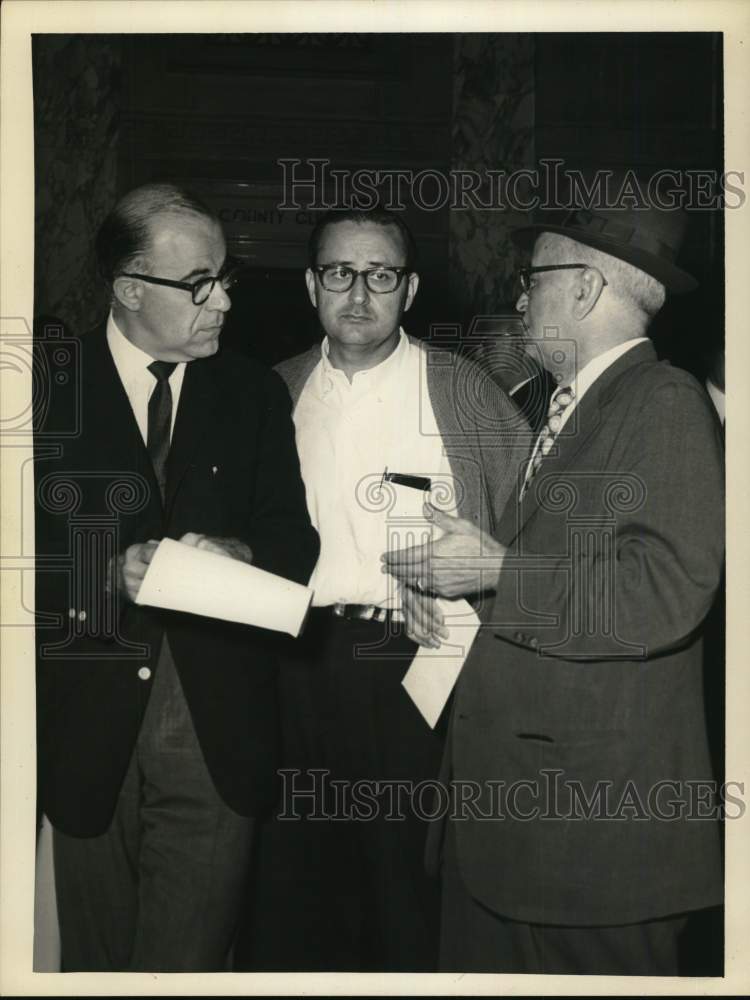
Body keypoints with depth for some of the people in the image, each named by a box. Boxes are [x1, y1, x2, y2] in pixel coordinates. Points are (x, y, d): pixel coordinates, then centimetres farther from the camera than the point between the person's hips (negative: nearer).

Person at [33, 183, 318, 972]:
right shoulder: (51, 386, 1)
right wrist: (111, 571, -18)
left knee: (188, 961, 1)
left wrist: (237, 551, -15)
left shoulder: (254, 394, 9)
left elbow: (295, 539, 5)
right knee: (95, 961, 14)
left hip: (217, 726, 1)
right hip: (86, 722, 0)